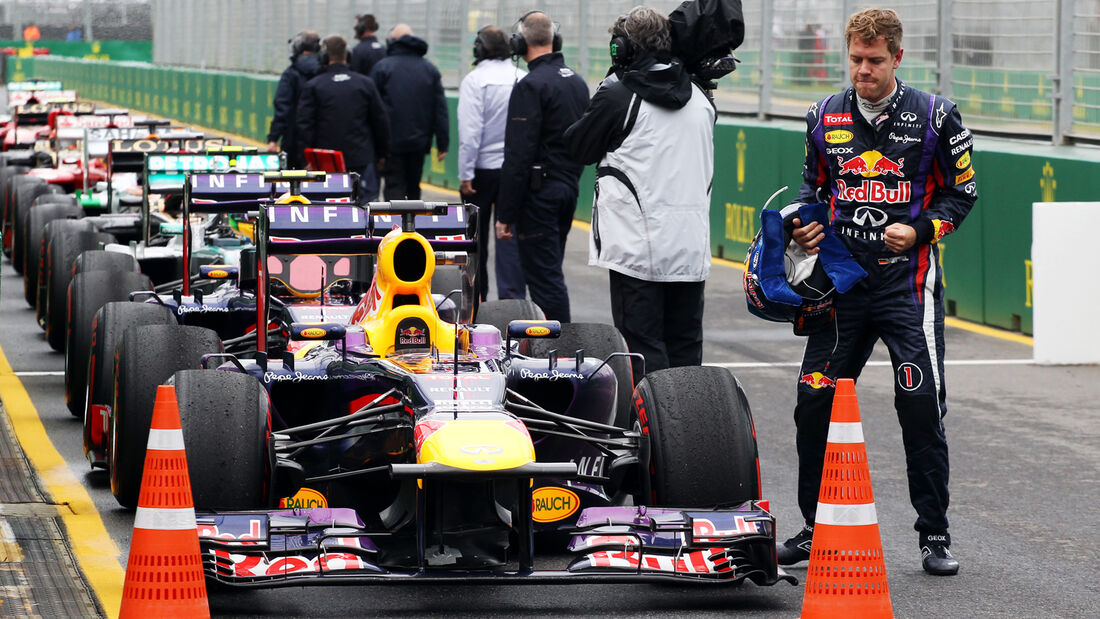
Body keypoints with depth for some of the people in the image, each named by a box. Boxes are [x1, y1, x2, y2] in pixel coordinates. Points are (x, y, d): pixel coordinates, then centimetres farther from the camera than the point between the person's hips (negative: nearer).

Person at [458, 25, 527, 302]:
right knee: (511, 235, 1)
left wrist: (465, 174, -12)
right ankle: (512, 295, -9)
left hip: (483, 167, -2)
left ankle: (475, 297, 20)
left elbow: (470, 131, -15)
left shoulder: (475, 80, -11)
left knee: (476, 235, 11)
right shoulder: (524, 79, 0)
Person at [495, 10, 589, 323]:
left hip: (539, 192, -9)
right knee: (550, 272, 16)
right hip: (569, 188, 9)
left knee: (544, 278, -7)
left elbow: (518, 156, -18)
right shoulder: (578, 83, 13)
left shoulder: (531, 85, -15)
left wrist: (505, 214, -16)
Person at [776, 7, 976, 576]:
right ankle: (816, 527, 18)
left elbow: (962, 191, 4)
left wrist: (919, 231, -12)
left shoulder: (934, 117, -2)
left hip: (909, 279, -3)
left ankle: (934, 535, 2)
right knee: (814, 402, 2)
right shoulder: (825, 117, 8)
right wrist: (805, 226, 2)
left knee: (922, 406, -8)